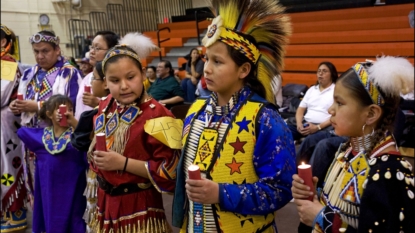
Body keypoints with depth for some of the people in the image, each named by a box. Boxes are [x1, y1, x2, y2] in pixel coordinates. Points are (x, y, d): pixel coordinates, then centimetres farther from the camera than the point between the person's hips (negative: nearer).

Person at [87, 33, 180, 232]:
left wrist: (123, 163, -24)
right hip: (106, 202, 7)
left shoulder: (156, 115, -20)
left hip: (139, 207, -6)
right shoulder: (106, 107, 2)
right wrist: (95, 154, 1)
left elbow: (169, 169, -22)